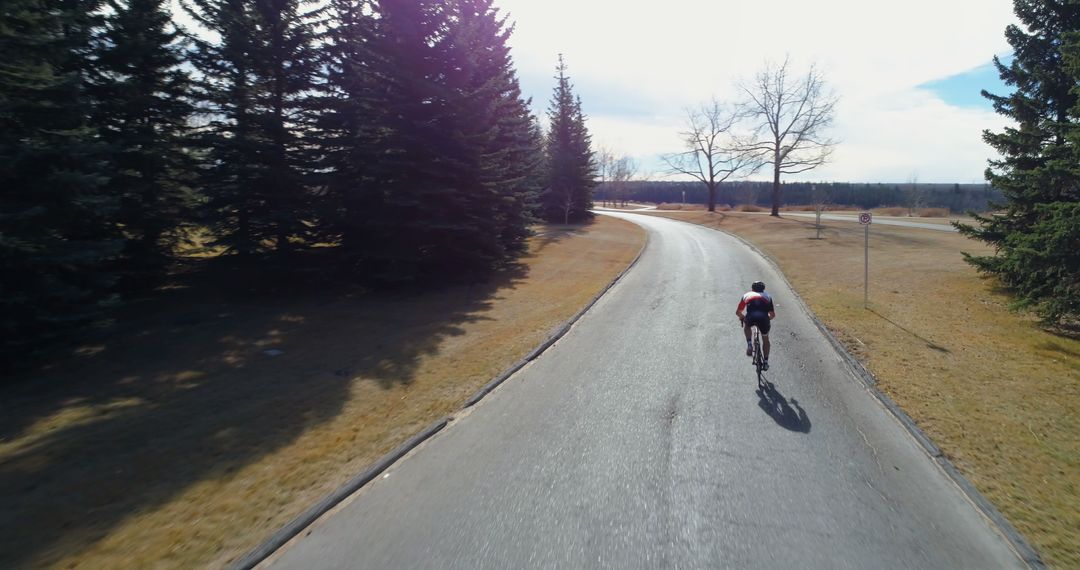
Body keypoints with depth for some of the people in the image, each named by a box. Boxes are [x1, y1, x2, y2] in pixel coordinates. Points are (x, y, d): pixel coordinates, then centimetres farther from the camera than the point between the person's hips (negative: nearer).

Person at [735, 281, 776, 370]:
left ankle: (749, 345, 17)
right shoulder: (767, 297, 30)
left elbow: (738, 312, 33)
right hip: (764, 318, 1)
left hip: (750, 317, -1)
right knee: (765, 339, 26)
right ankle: (766, 362, 28)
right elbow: (773, 315, 28)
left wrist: (743, 317, 53)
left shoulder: (747, 295, 29)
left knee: (746, 326, 36)